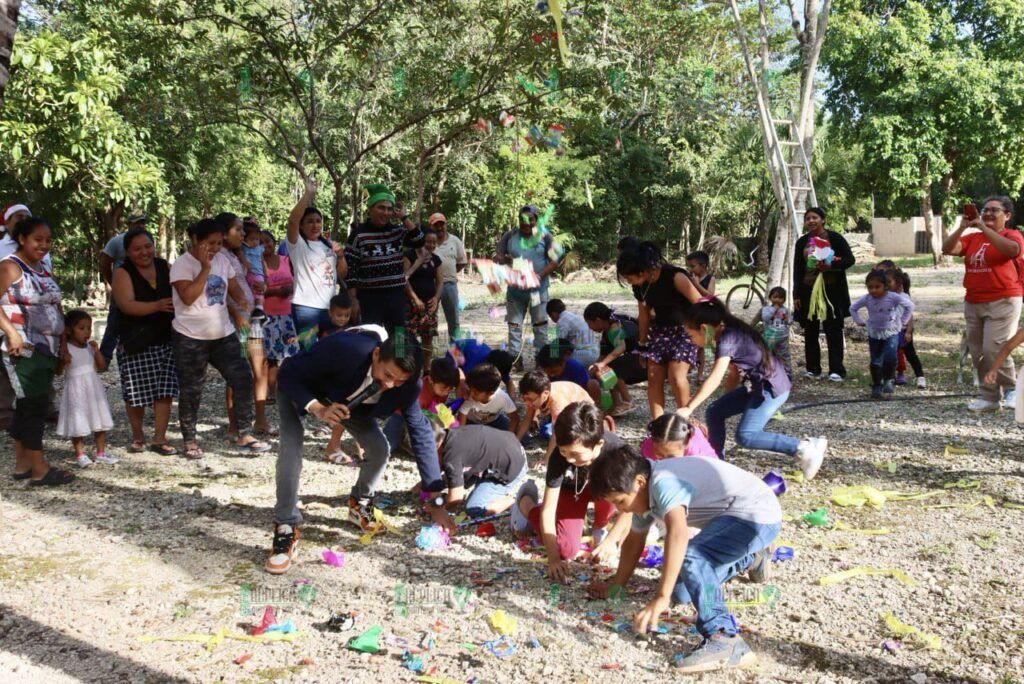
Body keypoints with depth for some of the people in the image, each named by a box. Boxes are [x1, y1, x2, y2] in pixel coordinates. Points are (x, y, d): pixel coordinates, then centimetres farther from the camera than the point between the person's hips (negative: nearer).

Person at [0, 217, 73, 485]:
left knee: (27, 406, 13)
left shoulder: (43, 269, 17)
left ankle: (22, 464, 20)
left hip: (47, 349, 8)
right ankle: (39, 469, -3)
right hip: (24, 350, -8)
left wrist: (63, 344, 14)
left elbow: (56, 307, 20)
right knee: (33, 405, -7)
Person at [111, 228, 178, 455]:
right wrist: (157, 306, -33)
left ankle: (159, 439, 8)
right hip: (136, 343, -3)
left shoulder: (165, 267, 8)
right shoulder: (123, 274, -5)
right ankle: (137, 436, 21)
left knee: (165, 390, 0)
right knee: (136, 393, 2)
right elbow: (127, 305, -19)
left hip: (166, 339, 3)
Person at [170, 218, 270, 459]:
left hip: (224, 335, 5)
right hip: (190, 339, -5)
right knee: (191, 392, 5)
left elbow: (233, 289, 13)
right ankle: (190, 441, 19)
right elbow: (188, 297, -22)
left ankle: (244, 436, 8)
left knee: (243, 379, -1)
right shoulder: (182, 264, -11)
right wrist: (205, 268, -21)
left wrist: (238, 310, -5)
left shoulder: (222, 260, 7)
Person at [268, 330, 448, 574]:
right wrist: (318, 409, -47)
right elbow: (288, 374, -30)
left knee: (380, 449, -8)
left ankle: (359, 505, 22)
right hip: (300, 390, -4)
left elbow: (421, 432, -22)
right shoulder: (342, 349, -44)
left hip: (347, 396, 4)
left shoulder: (407, 385, -29)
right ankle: (286, 529, -12)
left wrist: (434, 501, -23)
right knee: (291, 446, -27)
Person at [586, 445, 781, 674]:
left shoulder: (663, 483, -25)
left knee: (689, 556, -31)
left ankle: (725, 642, -32)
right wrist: (616, 586, 22)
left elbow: (678, 534, -41)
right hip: (732, 518, 10)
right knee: (681, 592, 13)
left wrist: (662, 598, -43)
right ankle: (750, 558, 36)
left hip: (758, 513, -10)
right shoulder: (644, 491, 4)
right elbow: (633, 542, 19)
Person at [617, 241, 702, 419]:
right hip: (660, 330, 6)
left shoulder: (674, 277, -26)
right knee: (653, 378, -1)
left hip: (684, 329, -6)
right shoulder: (639, 286, -6)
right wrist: (642, 344, 13)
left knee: (676, 376, -20)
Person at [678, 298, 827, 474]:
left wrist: (689, 408, -26)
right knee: (714, 412, 6)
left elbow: (714, 380, -27)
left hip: (772, 387, -10)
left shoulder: (727, 339, -22)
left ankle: (804, 448, -16)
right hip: (757, 385, 10)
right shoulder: (729, 332, 5)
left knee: (746, 436, -19)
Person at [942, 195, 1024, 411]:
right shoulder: (972, 238, 11)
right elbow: (948, 249, -1)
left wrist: (983, 227, -23)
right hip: (973, 303, 6)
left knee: (994, 349, -15)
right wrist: (962, 227, -13)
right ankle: (990, 396, 16)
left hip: (1002, 302, -6)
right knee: (978, 353, 7)